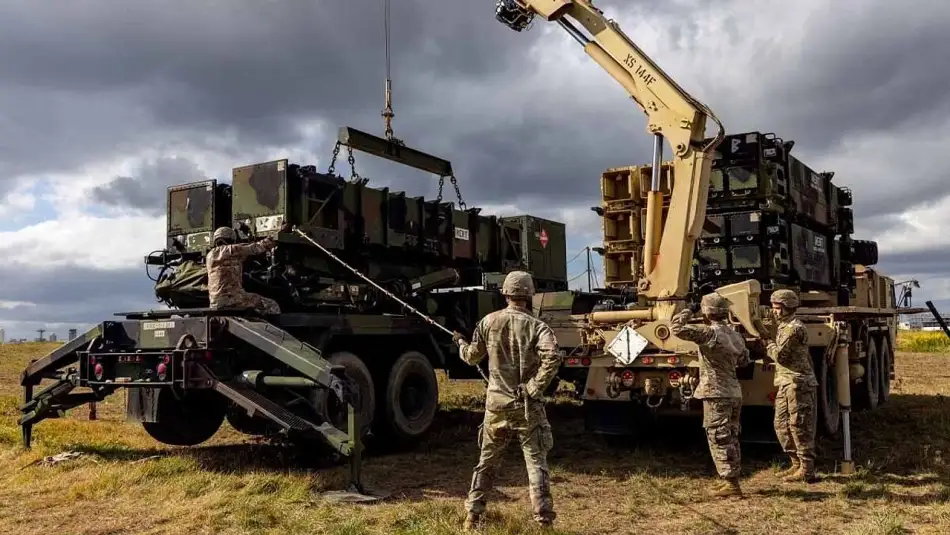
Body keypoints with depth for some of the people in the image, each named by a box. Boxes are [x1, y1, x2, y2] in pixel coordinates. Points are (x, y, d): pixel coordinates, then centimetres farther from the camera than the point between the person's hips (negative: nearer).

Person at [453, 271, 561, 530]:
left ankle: (473, 515, 23)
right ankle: (544, 519, 4)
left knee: (487, 460, 17)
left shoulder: (488, 322, 1)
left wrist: (461, 343, 34)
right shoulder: (537, 326, -9)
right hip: (526, 406, -3)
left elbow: (472, 357, 12)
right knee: (536, 462, 4)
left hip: (496, 404, 3)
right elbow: (552, 357, -26)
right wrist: (534, 388, -17)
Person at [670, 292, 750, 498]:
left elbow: (676, 328, -20)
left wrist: (686, 313, -3)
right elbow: (744, 360, 23)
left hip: (716, 395, -8)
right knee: (730, 438, 16)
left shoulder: (710, 333, -17)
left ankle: (730, 483, -3)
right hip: (734, 393, 8)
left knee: (719, 439, -3)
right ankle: (731, 479, 23)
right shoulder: (735, 335, 8)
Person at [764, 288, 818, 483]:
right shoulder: (784, 326, 15)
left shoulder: (794, 328, -17)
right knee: (781, 425, 13)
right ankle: (797, 464, 22)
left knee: (799, 426, -6)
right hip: (786, 383, 10)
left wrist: (770, 345, -2)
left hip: (798, 383, -10)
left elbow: (779, 355, -19)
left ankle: (806, 470, 0)